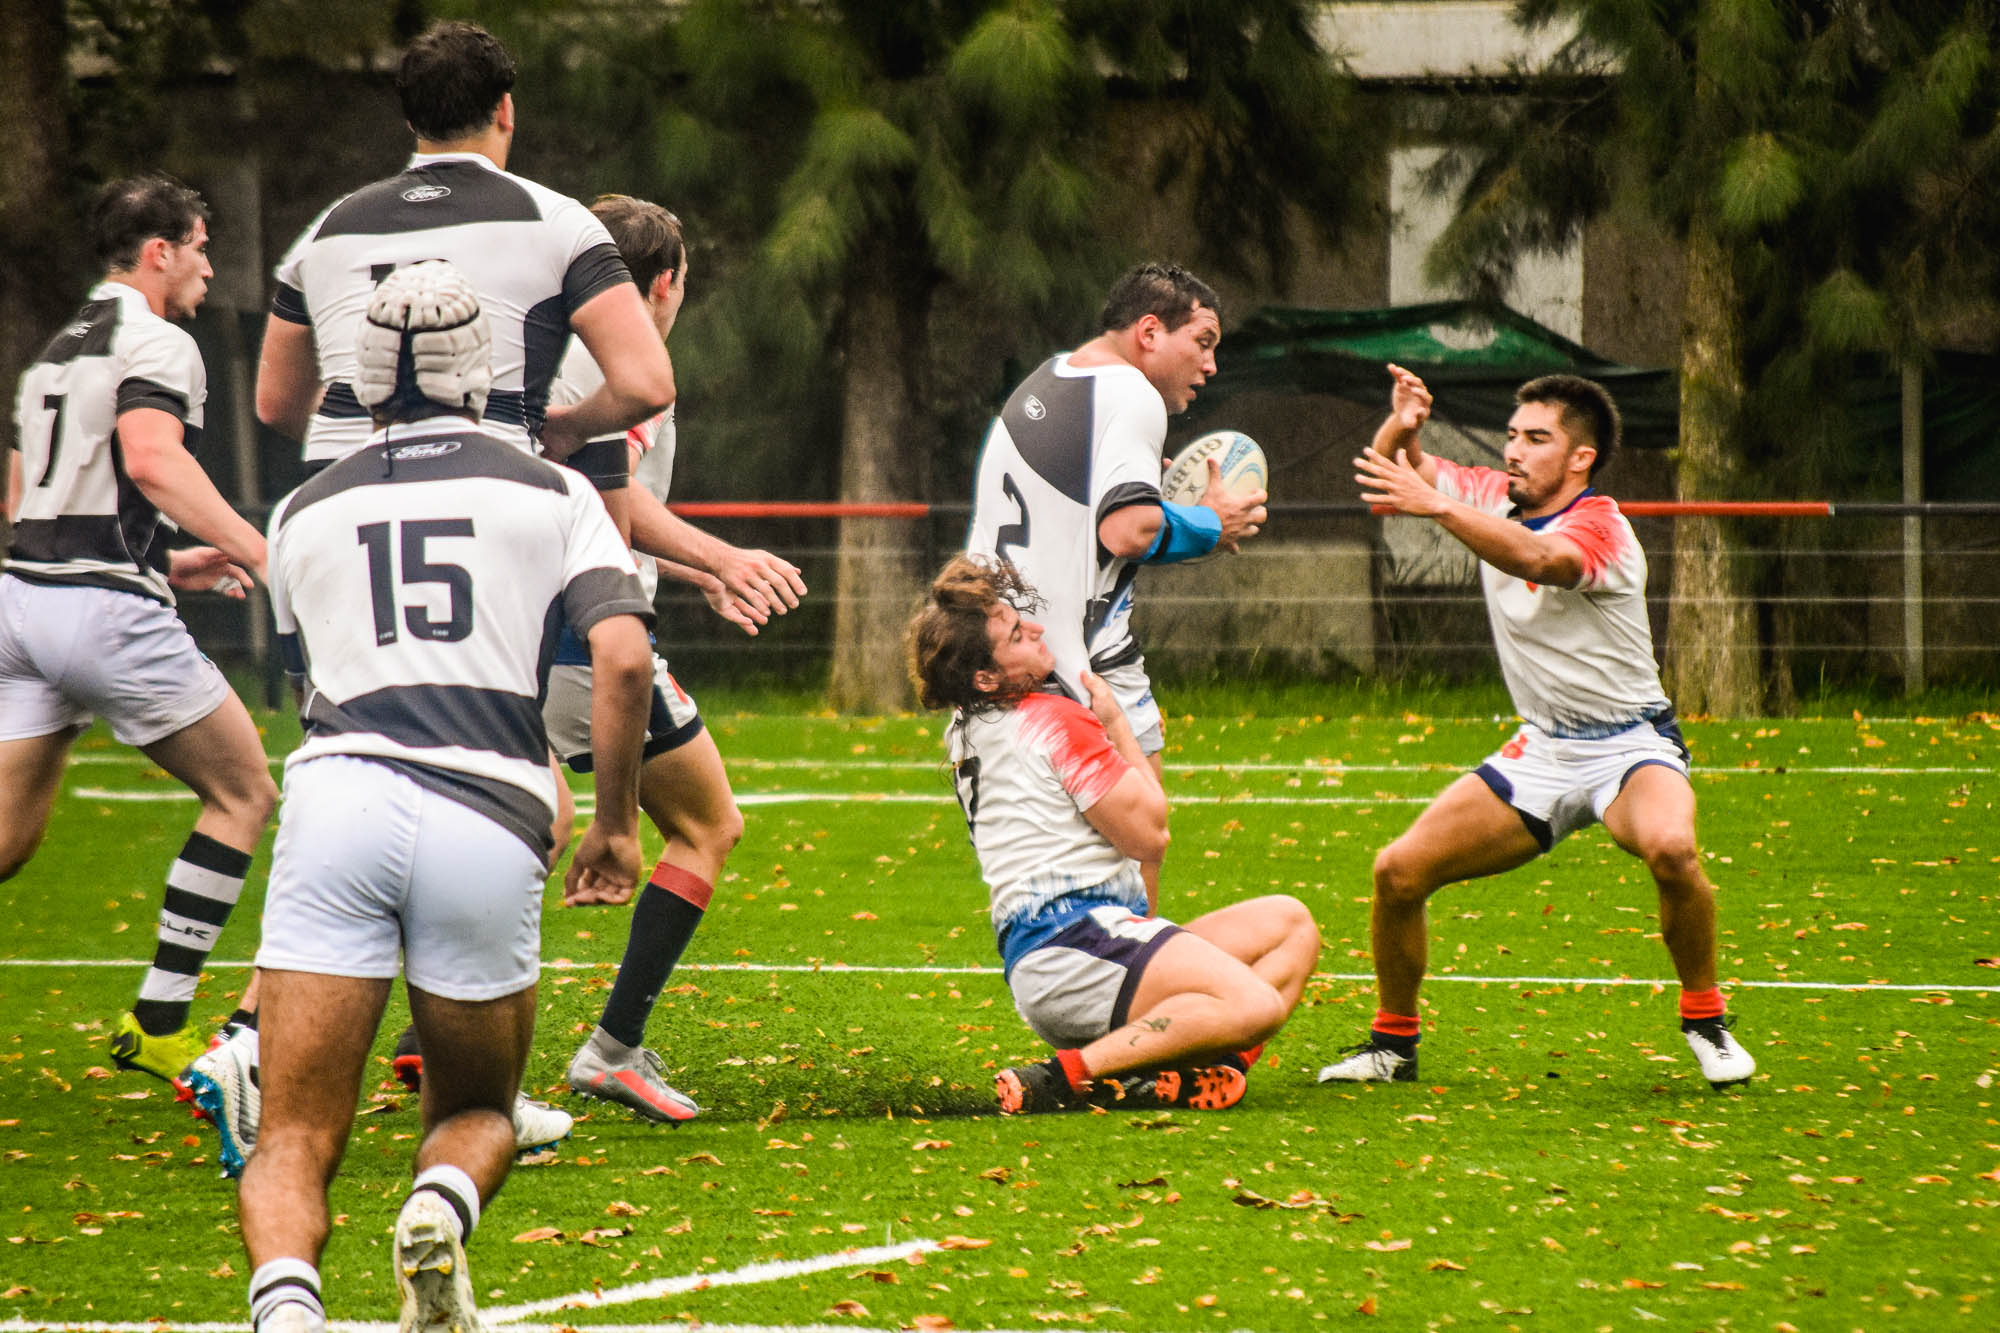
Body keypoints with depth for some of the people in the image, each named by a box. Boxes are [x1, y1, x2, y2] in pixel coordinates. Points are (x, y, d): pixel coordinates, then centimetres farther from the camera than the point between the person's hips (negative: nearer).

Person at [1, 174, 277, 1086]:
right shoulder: (156, 343, -6)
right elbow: (153, 460, -24)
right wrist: (258, 550, -28)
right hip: (108, 608, -8)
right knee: (244, 795, 6)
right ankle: (157, 1024, 3)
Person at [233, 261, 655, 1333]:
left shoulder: (307, 513, 20)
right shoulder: (551, 496, 14)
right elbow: (623, 658, 1)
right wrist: (615, 822, 12)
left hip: (338, 799, 0)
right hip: (488, 824, 0)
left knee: (294, 1143, 2)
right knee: (475, 1111, 22)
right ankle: (442, 1205, -14)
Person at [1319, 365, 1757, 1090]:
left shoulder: (1599, 526, -19)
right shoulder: (1495, 500, 3)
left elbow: (1538, 559, -41)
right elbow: (1387, 471, 11)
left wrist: (1435, 506, -50)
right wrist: (1402, 425, -13)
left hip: (1628, 744, -6)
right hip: (1542, 750, 6)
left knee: (1670, 848, -37)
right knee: (1398, 872, -5)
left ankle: (1706, 1020, -17)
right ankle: (1393, 1042, 15)